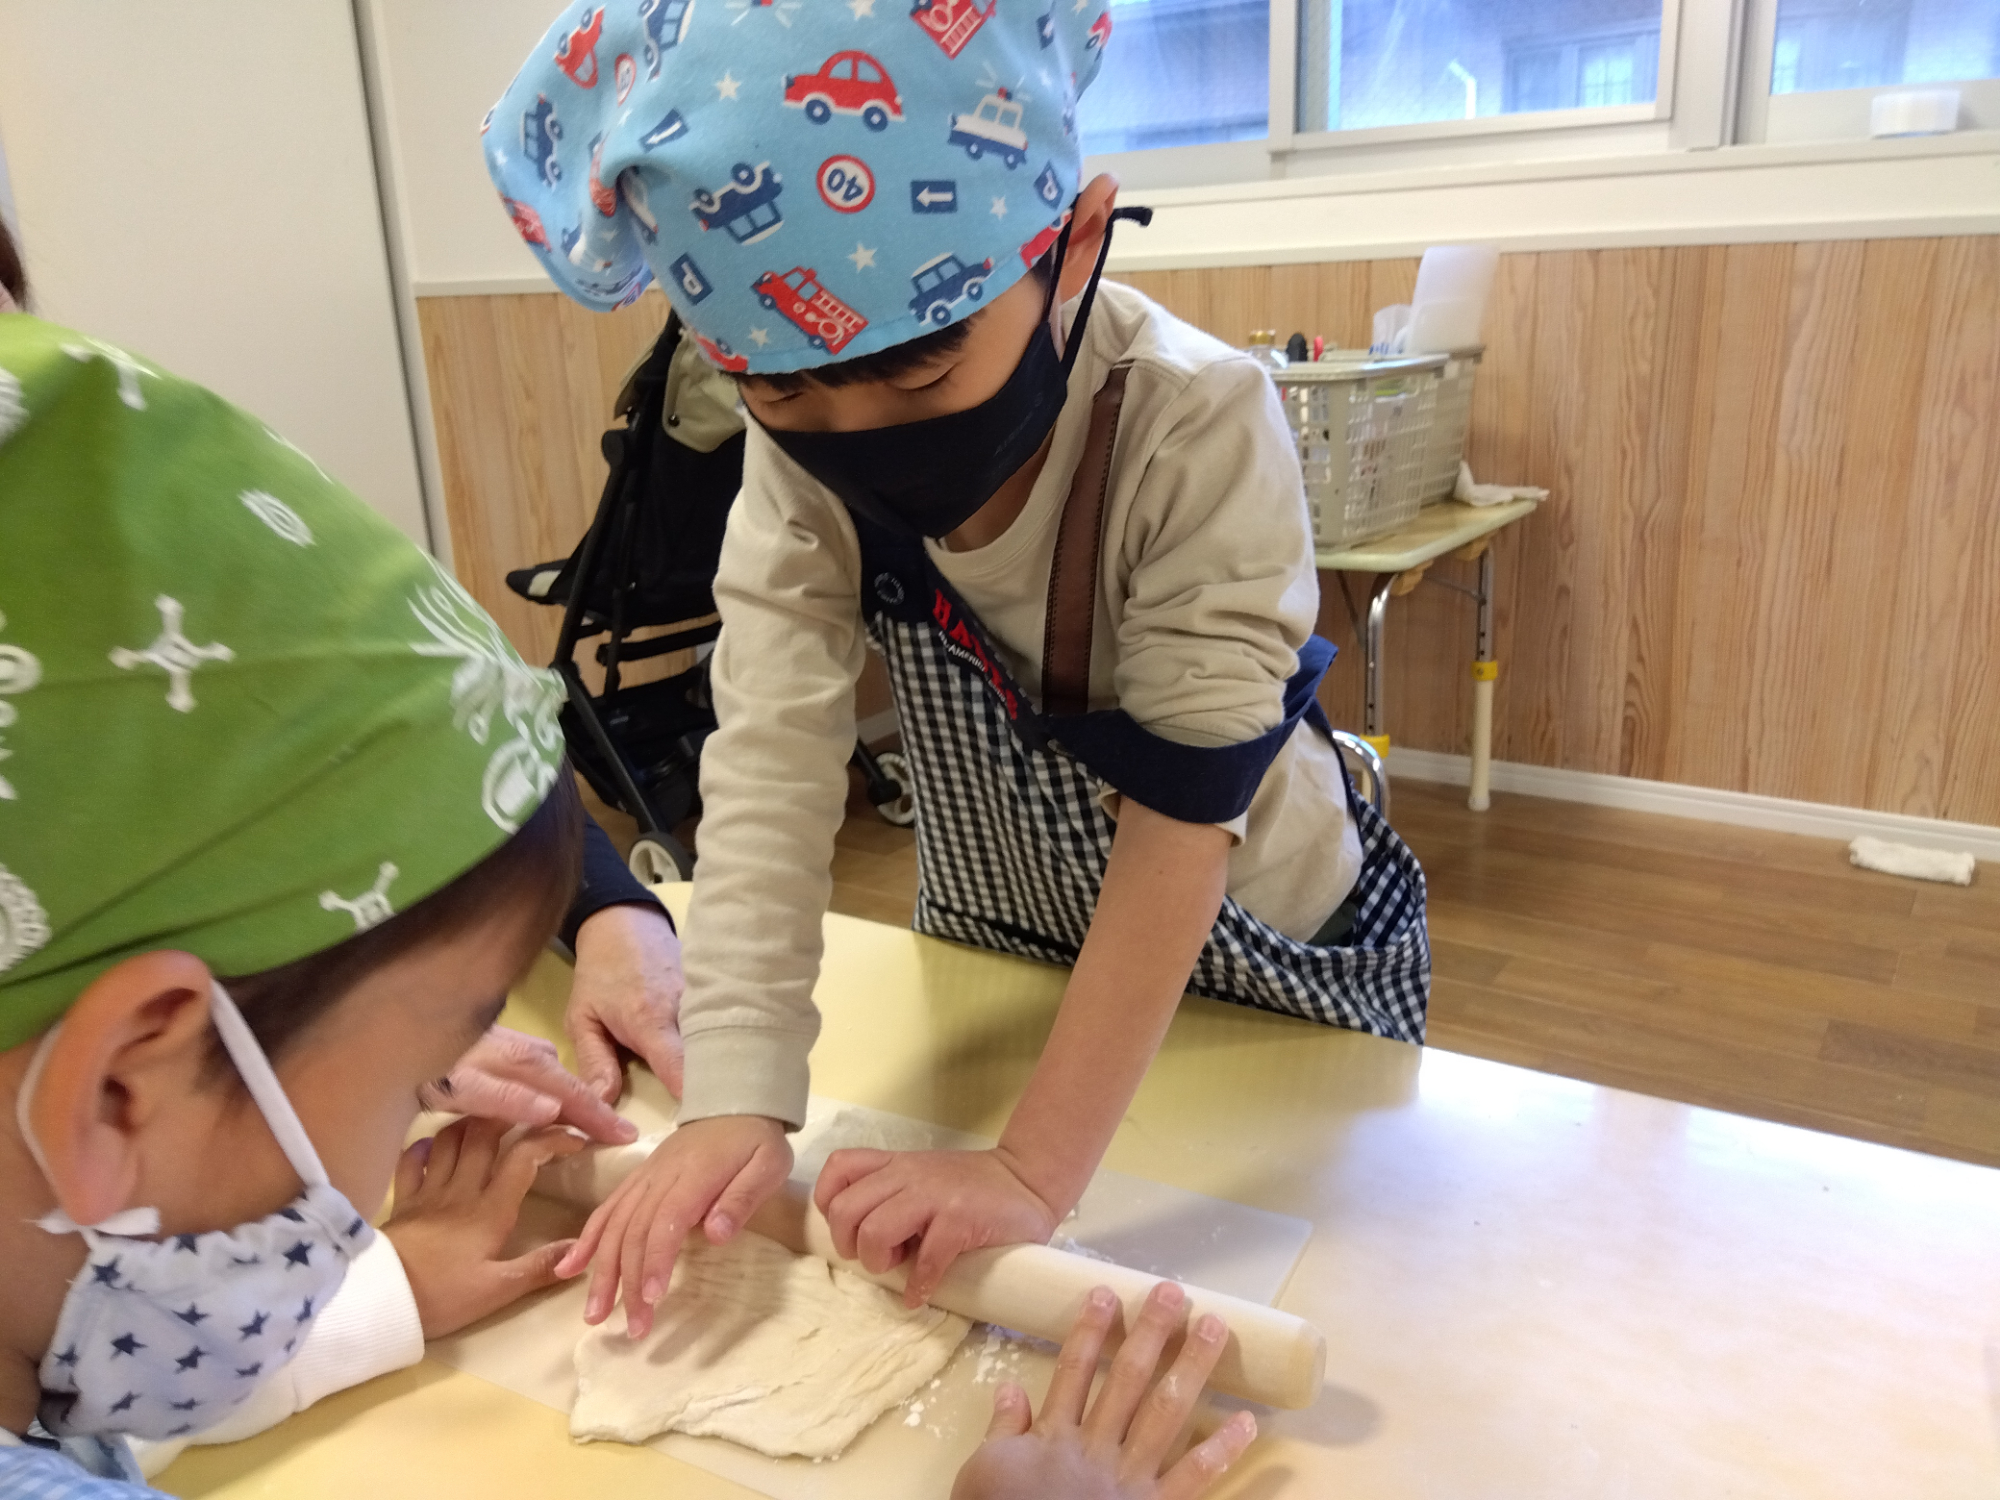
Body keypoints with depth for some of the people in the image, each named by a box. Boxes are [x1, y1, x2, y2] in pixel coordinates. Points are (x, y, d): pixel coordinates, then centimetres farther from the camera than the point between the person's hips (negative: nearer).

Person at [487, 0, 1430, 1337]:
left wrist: (1035, 1174, -36)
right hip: (995, 955, 3)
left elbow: (1179, 826, -34)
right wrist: (736, 1100, -36)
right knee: (991, 1305, 24)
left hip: (1263, 963, -2)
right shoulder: (797, 456, -20)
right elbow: (770, 765, -27)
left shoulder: (1200, 426, -33)